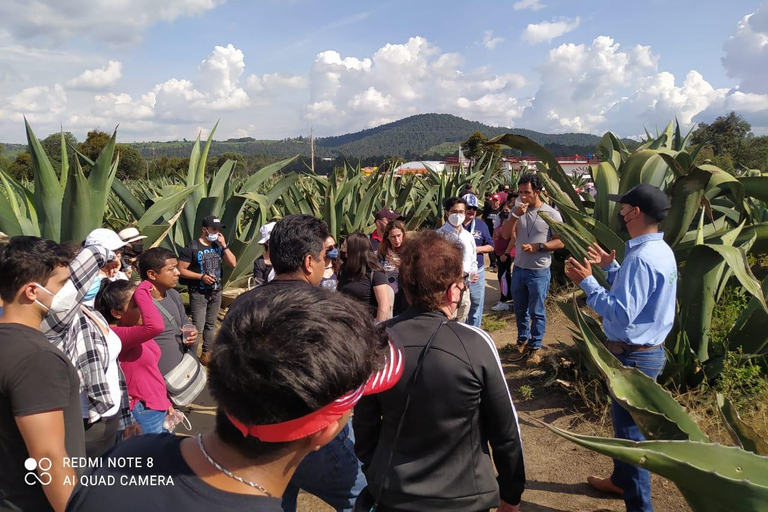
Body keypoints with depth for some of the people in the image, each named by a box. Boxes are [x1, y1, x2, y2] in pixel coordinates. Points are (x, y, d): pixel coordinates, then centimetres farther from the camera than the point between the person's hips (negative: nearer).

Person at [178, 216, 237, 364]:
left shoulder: (218, 246, 6)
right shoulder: (192, 248, -12)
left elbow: (233, 263, 0)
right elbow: (181, 270, -12)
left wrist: (224, 245, -9)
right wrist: (201, 276, -20)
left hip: (216, 292, 6)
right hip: (199, 294, -6)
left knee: (210, 324, 15)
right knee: (198, 327, -8)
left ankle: (206, 353, 28)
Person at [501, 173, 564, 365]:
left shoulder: (551, 214, -10)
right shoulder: (517, 210, 2)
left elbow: (560, 242, -9)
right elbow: (505, 235, -4)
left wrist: (538, 246, -21)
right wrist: (515, 215, -17)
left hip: (539, 272, -4)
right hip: (518, 269, 5)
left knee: (537, 312, 6)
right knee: (520, 310, 17)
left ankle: (535, 347, 20)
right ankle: (523, 341, 35)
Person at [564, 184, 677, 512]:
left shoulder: (641, 257, -26)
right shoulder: (661, 251, 7)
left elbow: (621, 313, -29)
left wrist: (586, 282, -23)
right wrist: (610, 266, 15)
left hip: (633, 357, -10)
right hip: (648, 350, 10)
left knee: (631, 429, 4)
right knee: (625, 422, 25)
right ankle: (621, 480, 43)